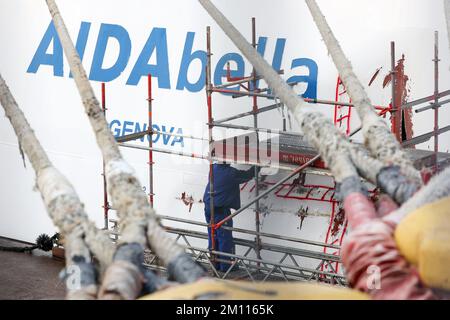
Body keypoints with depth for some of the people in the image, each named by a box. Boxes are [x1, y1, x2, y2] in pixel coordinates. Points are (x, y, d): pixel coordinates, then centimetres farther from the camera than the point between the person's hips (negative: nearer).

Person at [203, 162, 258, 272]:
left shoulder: (214, 168, 3)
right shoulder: (231, 173, -16)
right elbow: (248, 175, -4)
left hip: (208, 208, 7)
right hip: (221, 210, -7)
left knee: (213, 237, 14)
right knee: (225, 238, 2)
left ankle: (215, 264, 21)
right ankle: (225, 265, 7)